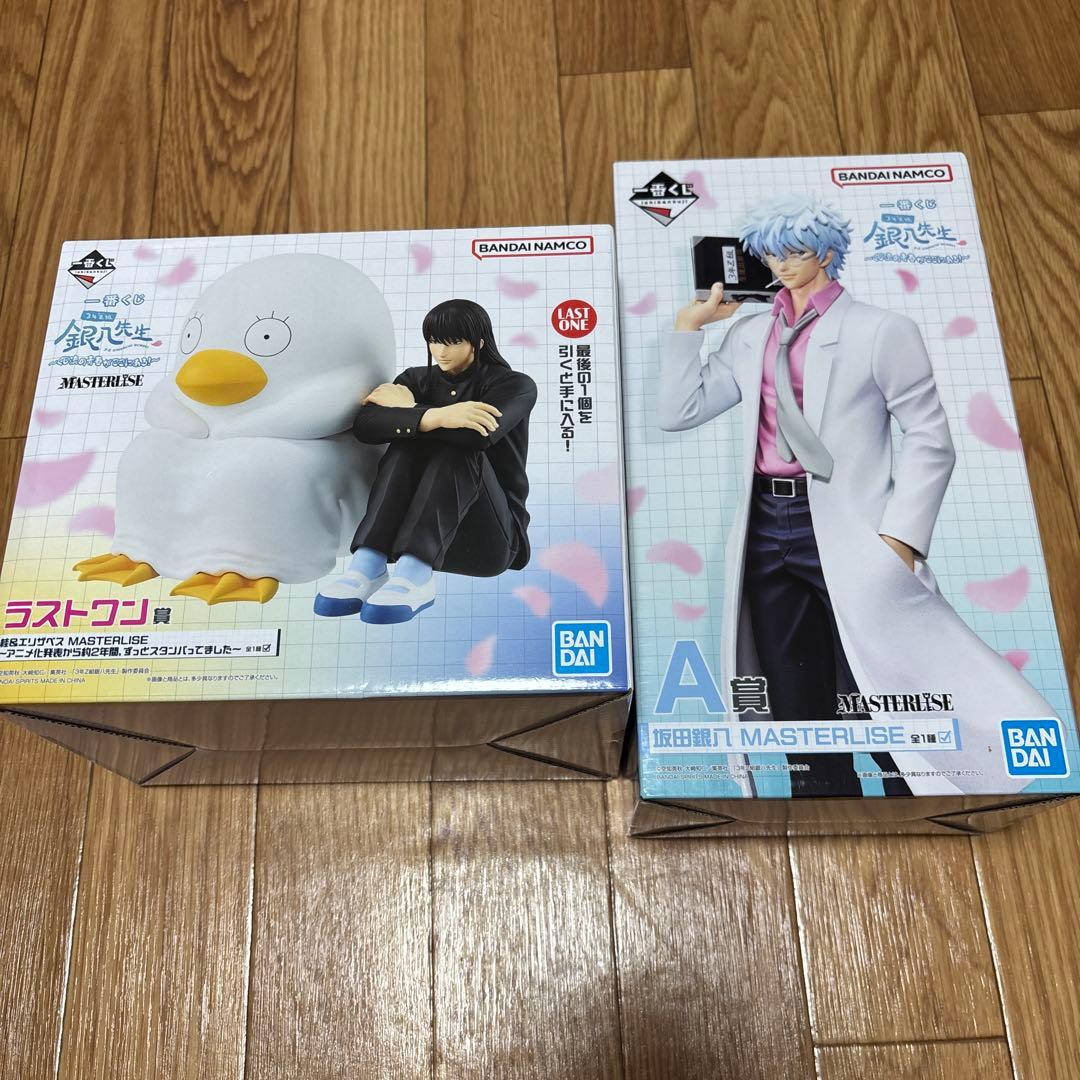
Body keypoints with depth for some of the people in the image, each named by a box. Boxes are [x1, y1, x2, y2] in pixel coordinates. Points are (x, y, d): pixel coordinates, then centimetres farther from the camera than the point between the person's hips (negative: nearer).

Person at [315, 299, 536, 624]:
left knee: (459, 448, -28)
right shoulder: (418, 379, 10)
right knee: (407, 442, -22)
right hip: (415, 533, 3)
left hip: (488, 536, -3)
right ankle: (368, 566, -39)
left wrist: (406, 408, -11)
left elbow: (479, 436, -24)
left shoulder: (515, 385, 0)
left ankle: (413, 574, -48)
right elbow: (365, 426, -11)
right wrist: (435, 417, -27)